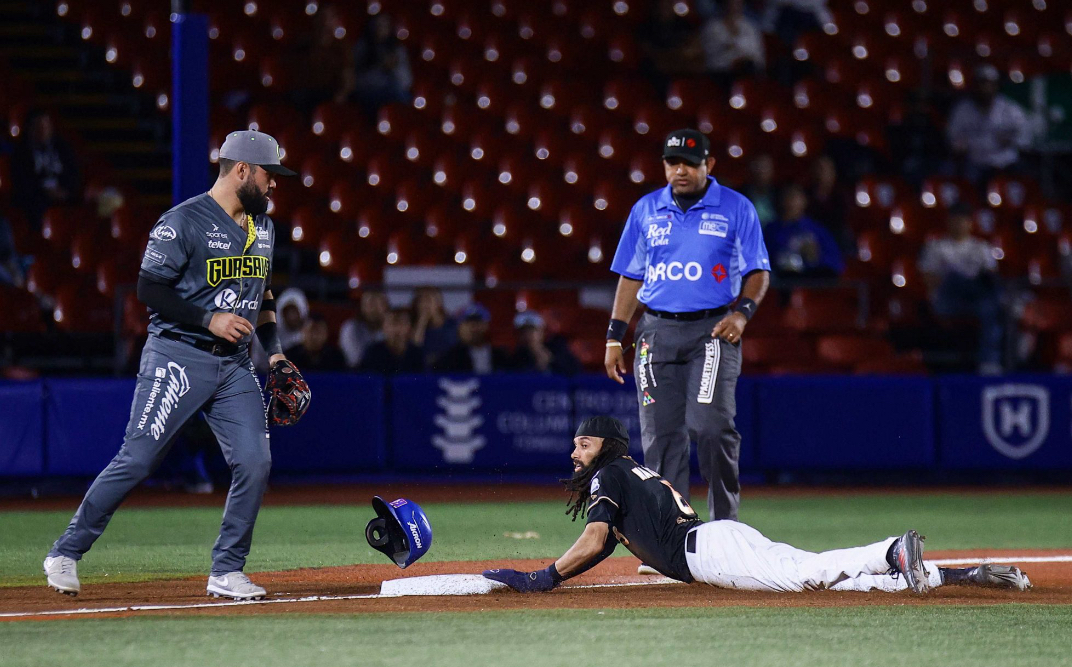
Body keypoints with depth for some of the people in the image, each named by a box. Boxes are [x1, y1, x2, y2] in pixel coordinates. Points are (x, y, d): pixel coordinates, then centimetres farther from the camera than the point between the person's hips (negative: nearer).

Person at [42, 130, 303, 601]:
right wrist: (209, 320, -19)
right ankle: (66, 553, 3)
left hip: (234, 366, 6)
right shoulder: (183, 222, -10)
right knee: (136, 460, -9)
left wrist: (274, 350, 14)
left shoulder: (263, 228, 14)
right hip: (177, 358, -6)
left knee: (254, 463, -7)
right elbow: (149, 289, -13)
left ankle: (227, 572, 4)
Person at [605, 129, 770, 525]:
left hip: (712, 331, -3)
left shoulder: (736, 209, 3)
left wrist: (743, 312, -13)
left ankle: (725, 524, -4)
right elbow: (630, 276, 15)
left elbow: (758, 271, 5)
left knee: (710, 427, -16)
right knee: (660, 434, 0)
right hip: (657, 331, 3)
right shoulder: (646, 210, 12)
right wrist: (615, 337, 9)